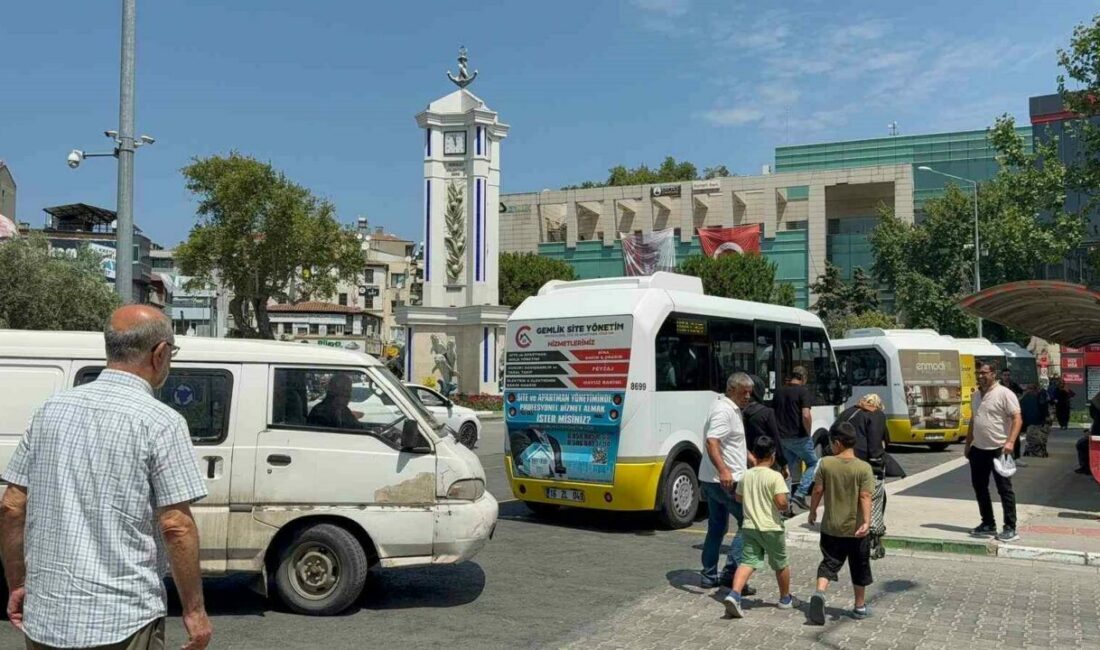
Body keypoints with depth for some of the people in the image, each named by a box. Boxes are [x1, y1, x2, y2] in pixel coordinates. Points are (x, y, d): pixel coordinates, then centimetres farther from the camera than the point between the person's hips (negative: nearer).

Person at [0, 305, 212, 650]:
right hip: (123, 622, -5)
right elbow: (176, 525, -14)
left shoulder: (52, 409, 5)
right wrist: (194, 609, -6)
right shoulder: (161, 422, -12)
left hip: (44, 618, 5)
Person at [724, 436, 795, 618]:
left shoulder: (746, 476, 4)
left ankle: (734, 594, -22)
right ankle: (785, 599, 32)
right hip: (771, 528, -4)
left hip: (750, 527, 4)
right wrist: (784, 508, 1)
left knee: (748, 562, -1)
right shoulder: (775, 476, -13)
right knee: (781, 564, 16)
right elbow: (781, 502, -21)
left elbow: (739, 498, 16)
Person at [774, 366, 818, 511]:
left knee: (788, 467, 14)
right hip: (798, 437, -6)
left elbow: (773, 414, 16)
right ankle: (800, 493, -1)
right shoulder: (803, 391, -11)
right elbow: (806, 416, -21)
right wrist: (808, 433, -7)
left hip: (782, 438, 6)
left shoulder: (779, 392, 10)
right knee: (812, 463, 13)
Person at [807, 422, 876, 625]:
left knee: (829, 563, 7)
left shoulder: (825, 464, -6)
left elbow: (817, 491, -2)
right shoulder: (864, 468, -10)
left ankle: (819, 592, -19)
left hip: (831, 527, 1)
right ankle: (860, 606, 26)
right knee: (859, 568, 15)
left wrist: (812, 512, 12)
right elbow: (865, 497, -16)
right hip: (856, 528, -1)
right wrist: (867, 521, -18)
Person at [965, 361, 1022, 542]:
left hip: (999, 449, -8)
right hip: (978, 449, 8)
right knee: (979, 487, 13)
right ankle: (988, 524, 25)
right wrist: (968, 444, 20)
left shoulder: (1004, 394, -11)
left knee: (1004, 489, -3)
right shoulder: (976, 395, 13)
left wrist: (1010, 442, -28)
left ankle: (1010, 529, 2)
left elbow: (1017, 419, -16)